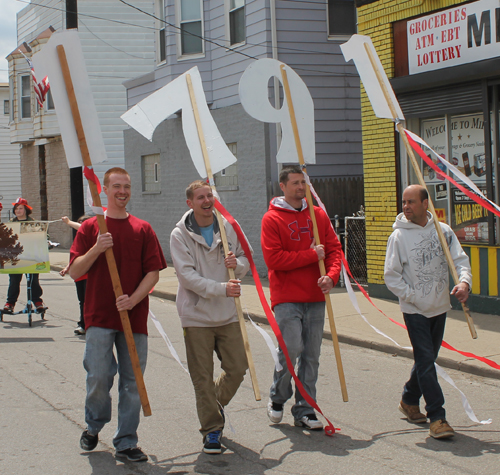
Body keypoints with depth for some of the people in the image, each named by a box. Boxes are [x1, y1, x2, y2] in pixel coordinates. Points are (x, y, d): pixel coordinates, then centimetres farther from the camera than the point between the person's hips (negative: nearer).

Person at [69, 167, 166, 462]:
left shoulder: (143, 229, 9)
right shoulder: (90, 227, 6)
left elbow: (153, 272, 3)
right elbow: (75, 272, 1)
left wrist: (133, 299, -12)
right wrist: (96, 249, -16)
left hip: (135, 315, 2)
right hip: (100, 316, -1)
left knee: (132, 381, 3)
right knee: (99, 377, -5)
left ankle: (126, 443, 12)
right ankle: (93, 427, 23)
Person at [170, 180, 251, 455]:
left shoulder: (228, 228, 4)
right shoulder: (180, 235, -7)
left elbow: (246, 260, 12)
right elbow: (187, 275, -15)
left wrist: (237, 264, -13)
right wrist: (221, 288, -25)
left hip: (228, 314, 3)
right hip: (196, 315, -3)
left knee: (237, 368, 5)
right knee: (203, 377, 0)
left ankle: (217, 403, 34)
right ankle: (212, 429, 12)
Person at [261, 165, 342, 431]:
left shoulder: (318, 215, 11)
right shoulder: (272, 219, -3)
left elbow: (334, 248, 9)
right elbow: (274, 259, -12)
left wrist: (331, 275, -10)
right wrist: (312, 255, -11)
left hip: (315, 298, 5)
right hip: (286, 298, -4)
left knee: (311, 356, 5)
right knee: (291, 349, -13)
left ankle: (304, 410, 15)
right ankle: (277, 398, 13)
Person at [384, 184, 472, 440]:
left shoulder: (443, 231, 1)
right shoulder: (399, 236, -8)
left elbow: (460, 259, 0)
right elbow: (391, 275, -6)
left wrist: (464, 282, -20)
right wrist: (413, 296, -13)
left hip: (439, 308, 4)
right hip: (414, 310, -4)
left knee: (427, 358, 16)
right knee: (426, 361, -9)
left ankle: (409, 401, 37)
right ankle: (437, 417, -7)